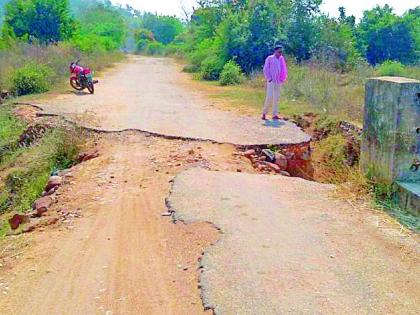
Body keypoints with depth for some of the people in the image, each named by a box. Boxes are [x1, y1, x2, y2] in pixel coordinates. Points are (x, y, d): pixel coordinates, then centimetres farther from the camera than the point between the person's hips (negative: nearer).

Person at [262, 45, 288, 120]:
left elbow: (283, 70, 18)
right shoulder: (270, 58, -4)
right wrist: (269, 79, -11)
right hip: (271, 81, -5)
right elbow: (265, 69, -5)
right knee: (270, 97, -11)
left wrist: (283, 79, 6)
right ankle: (264, 113, 1)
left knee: (276, 98, 5)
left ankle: (275, 115, 9)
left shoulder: (281, 59, 11)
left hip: (278, 82, 5)